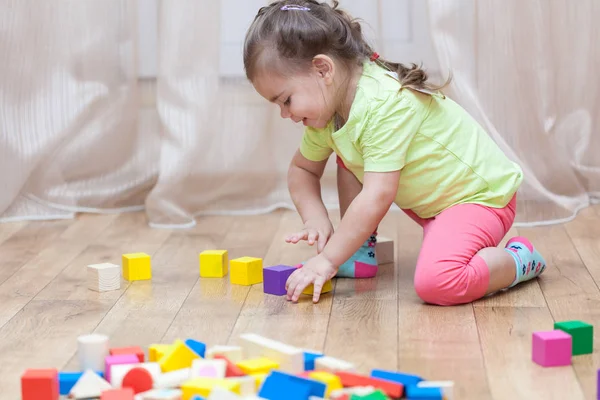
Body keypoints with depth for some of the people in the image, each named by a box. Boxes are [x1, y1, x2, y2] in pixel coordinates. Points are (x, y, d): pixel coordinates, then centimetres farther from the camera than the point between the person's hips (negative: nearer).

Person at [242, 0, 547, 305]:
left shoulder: (385, 105, -30)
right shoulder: (329, 109, -2)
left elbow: (376, 198, -33)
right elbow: (301, 169, 12)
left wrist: (327, 260, -29)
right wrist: (316, 220, -8)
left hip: (481, 196, -9)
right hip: (426, 201, 9)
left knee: (435, 283, -33)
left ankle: (519, 260, -7)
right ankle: (362, 252, 12)